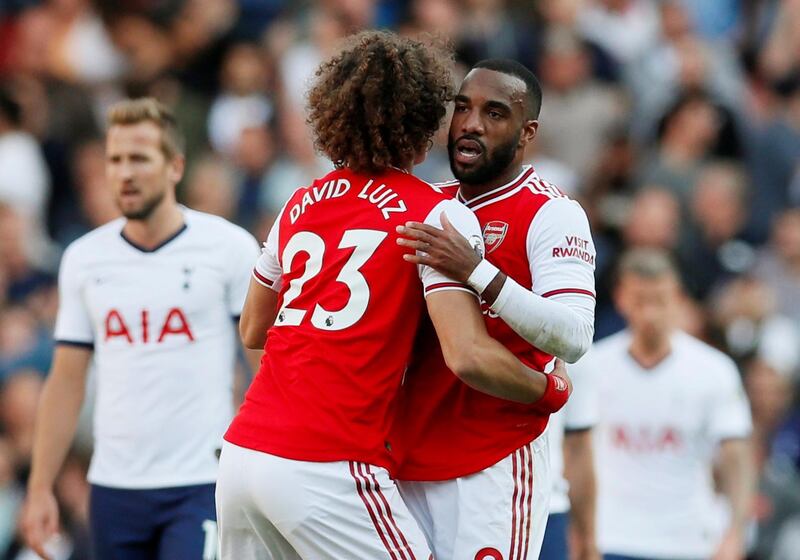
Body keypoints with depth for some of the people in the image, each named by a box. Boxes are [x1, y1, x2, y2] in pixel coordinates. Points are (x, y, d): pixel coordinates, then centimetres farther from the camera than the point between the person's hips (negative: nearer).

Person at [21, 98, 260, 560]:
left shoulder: (229, 247, -3)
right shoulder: (83, 259, 7)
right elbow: (66, 383, 10)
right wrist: (40, 489, 5)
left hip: (202, 485, -4)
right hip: (114, 487, 4)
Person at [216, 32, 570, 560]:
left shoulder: (301, 205, 16)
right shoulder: (439, 214, -3)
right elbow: (468, 356, -13)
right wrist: (552, 390, 4)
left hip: (242, 451, 7)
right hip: (327, 469, -7)